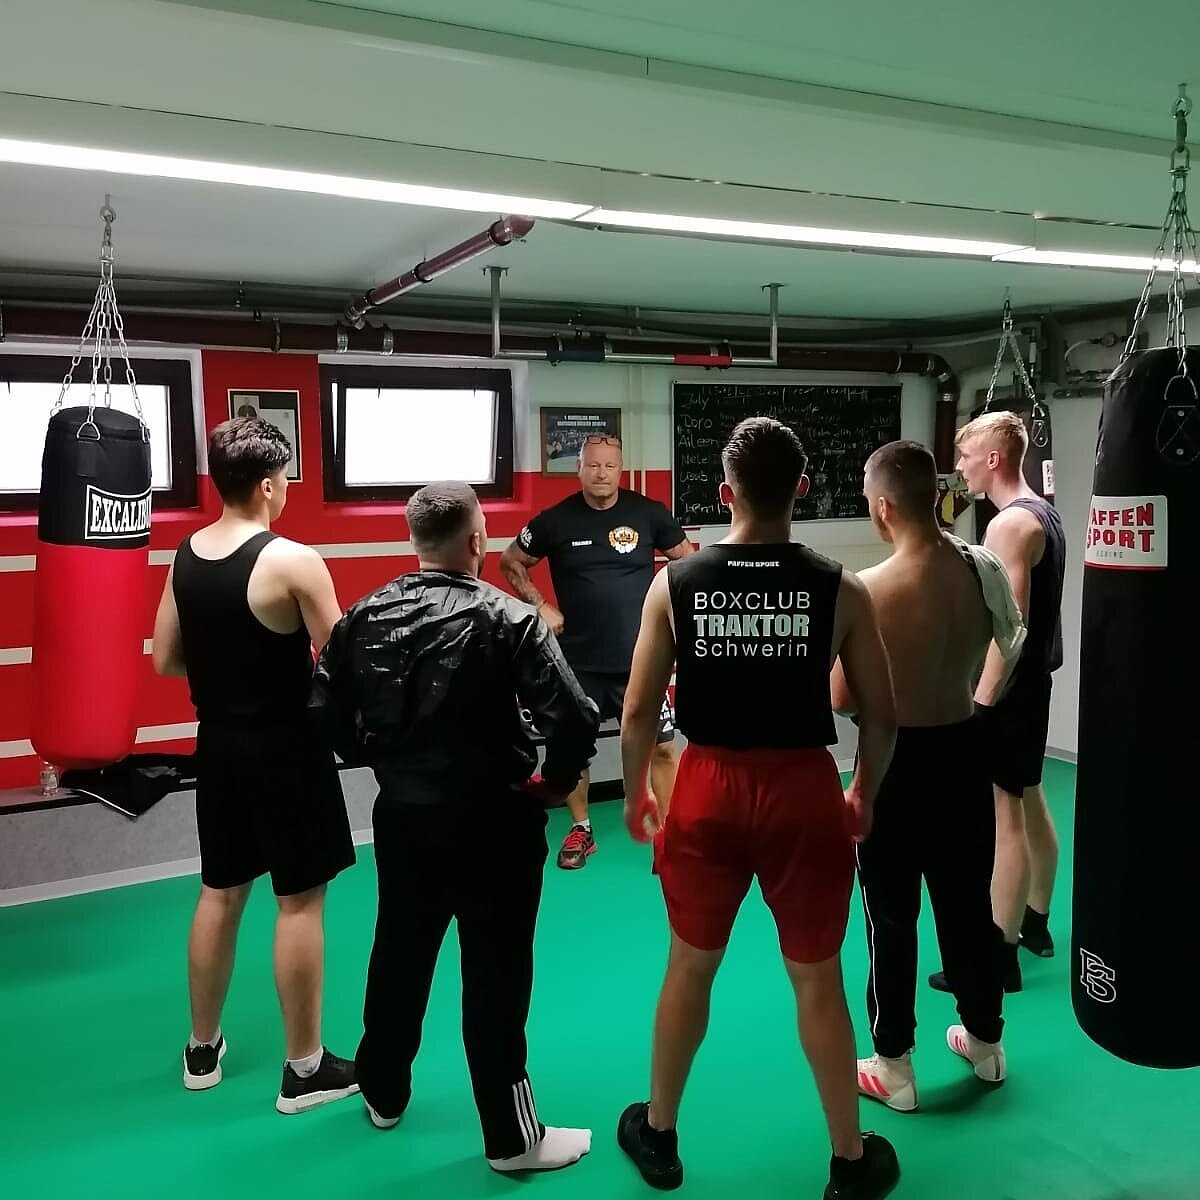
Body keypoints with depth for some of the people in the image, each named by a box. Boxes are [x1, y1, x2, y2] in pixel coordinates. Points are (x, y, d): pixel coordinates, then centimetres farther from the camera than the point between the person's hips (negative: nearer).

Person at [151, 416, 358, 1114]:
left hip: (218, 743, 7)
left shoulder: (185, 555, 2)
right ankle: (306, 1069, 16)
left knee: (220, 892, 19)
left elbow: (166, 660, 8)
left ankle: (204, 1049, 34)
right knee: (301, 901, 4)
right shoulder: (293, 561, -18)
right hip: (286, 746, -7)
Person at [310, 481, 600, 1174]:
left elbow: (326, 713, 3)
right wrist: (555, 782, -7)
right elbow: (577, 720, -24)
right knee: (496, 975, 8)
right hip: (493, 823, -5)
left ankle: (384, 1094, 43)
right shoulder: (507, 618, -17)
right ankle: (512, 1138, 22)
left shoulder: (365, 616, -2)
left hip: (402, 816, 5)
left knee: (398, 957, 22)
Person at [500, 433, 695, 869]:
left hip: (640, 656, 0)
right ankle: (580, 830, 30)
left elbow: (688, 559, 9)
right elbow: (511, 563, 10)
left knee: (661, 747, 0)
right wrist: (540, 607, -1)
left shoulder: (648, 513, -3)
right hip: (578, 659, 1)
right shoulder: (555, 520, -3)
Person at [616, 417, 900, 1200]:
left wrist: (636, 796, 13)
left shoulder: (675, 584, -7)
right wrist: (864, 797, 15)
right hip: (803, 790, -1)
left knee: (690, 968, 19)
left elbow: (638, 710, -2)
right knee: (818, 980, 15)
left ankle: (658, 1136, 38)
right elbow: (880, 715, -2)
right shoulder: (840, 590, -8)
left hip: (709, 788, 1)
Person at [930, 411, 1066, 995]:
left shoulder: (1010, 524, -20)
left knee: (1002, 816, -4)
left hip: (1005, 687, -10)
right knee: (1030, 802, 19)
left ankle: (999, 956, 4)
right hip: (1034, 681, 10)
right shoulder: (1044, 513, 11)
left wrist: (980, 704, -22)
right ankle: (1035, 923, 34)